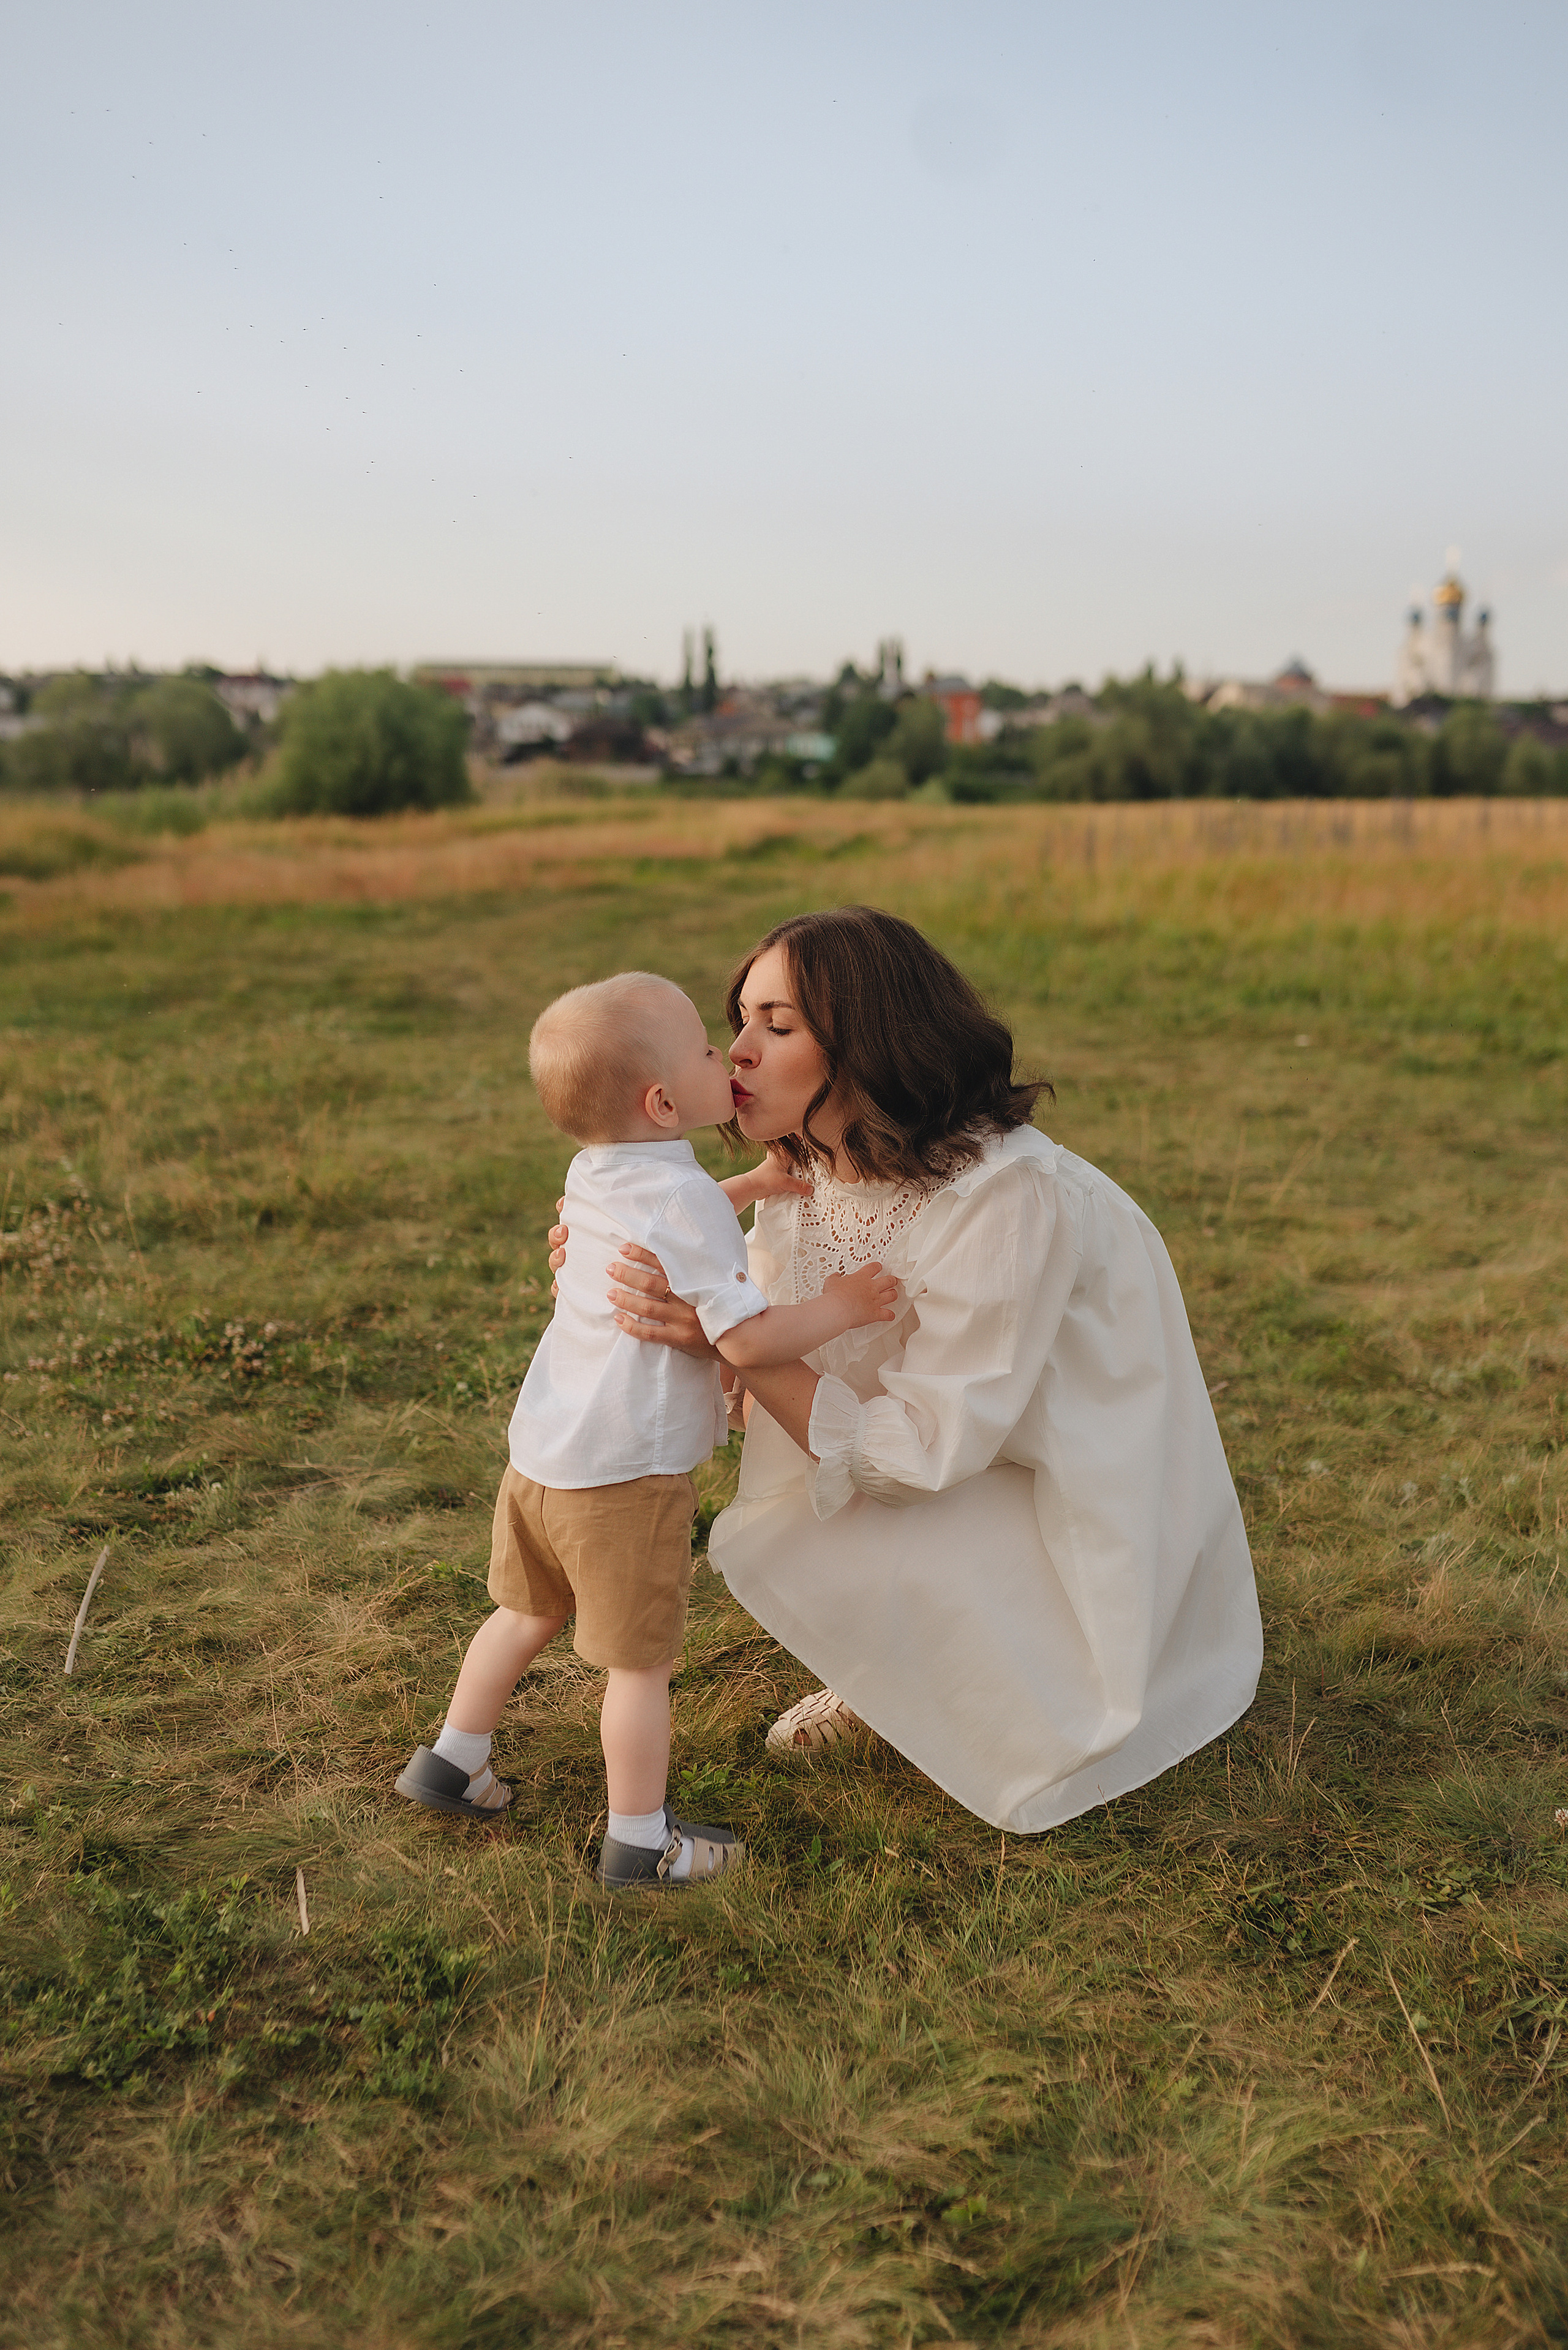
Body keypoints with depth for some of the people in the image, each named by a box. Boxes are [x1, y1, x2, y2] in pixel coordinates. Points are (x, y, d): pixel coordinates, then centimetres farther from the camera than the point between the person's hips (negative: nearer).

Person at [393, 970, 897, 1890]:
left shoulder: (594, 1176, 6)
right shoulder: (683, 1200, -20)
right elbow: (748, 1338, -23)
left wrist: (754, 1183, 26)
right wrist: (837, 1309, -8)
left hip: (541, 1454, 8)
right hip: (625, 1476, -8)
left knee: (529, 1613, 26)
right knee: (642, 1659, 6)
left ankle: (451, 1760, 40)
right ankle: (640, 1842, 18)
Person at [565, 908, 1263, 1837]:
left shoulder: (1007, 1196, -33)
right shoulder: (805, 1170, -9)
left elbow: (925, 1451, -30)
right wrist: (619, 1270, -18)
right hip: (968, 1462, 7)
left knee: (809, 1550, -22)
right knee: (757, 1538, -10)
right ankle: (896, 1674, 17)